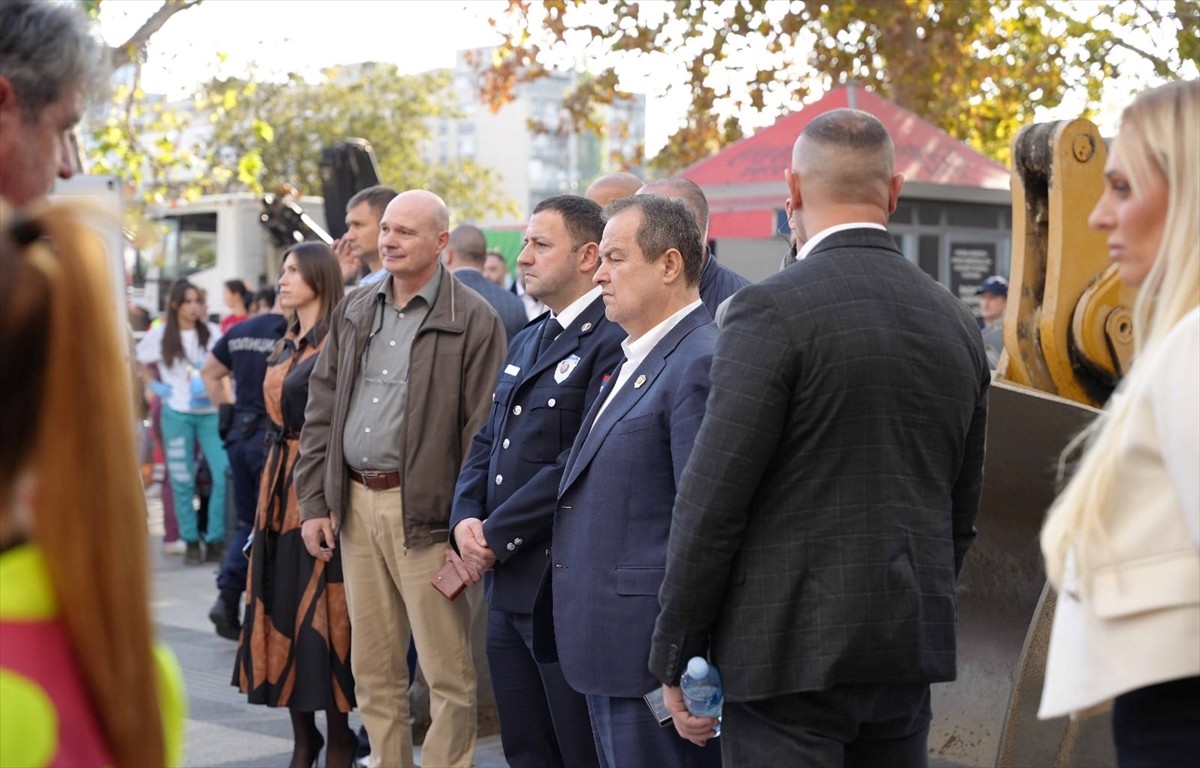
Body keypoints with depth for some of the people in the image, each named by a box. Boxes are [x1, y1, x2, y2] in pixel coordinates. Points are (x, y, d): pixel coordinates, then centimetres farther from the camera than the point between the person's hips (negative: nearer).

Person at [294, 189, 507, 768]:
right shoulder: (354, 311, 13)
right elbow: (320, 412, 14)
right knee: (372, 669, 13)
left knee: (447, 670, 0)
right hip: (355, 504, 6)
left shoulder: (473, 320, -6)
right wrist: (314, 502, 7)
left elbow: (482, 433, -10)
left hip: (423, 512, -6)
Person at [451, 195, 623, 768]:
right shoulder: (526, 342, 17)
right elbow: (487, 441, 17)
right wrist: (465, 519, -1)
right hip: (508, 583, 9)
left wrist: (496, 535, -14)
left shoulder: (611, 342, -15)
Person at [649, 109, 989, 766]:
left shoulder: (772, 311, -13)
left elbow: (712, 500, -14)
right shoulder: (958, 323, 8)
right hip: (910, 649, 7)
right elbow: (962, 508, 14)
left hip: (791, 652, -6)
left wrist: (674, 656, -5)